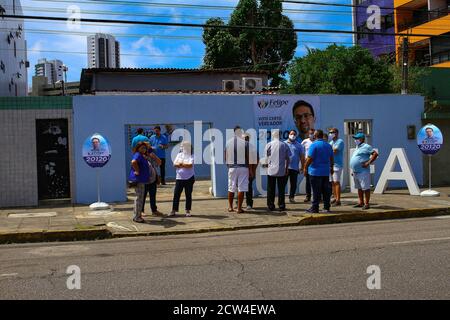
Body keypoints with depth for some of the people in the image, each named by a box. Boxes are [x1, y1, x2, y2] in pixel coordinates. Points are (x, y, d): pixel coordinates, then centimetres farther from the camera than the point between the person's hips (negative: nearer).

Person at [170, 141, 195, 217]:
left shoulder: (191, 156, -2)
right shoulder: (179, 155, 10)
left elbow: (190, 165, -18)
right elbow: (175, 164, -1)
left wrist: (181, 164, -11)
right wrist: (185, 165, -14)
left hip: (189, 178, -3)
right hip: (179, 178, 3)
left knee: (188, 195, 4)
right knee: (176, 194, 1)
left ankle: (188, 211, 13)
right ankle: (174, 210, 6)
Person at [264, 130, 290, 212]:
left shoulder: (268, 145, -1)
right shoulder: (284, 145, -1)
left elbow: (266, 158, 3)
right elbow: (287, 158, 2)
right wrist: (286, 168, 12)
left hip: (271, 170, 0)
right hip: (282, 171, 0)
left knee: (271, 189, 7)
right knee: (281, 189, 7)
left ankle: (271, 206, 9)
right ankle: (281, 206, 7)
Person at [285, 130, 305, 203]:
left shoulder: (299, 145, 9)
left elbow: (302, 157, 8)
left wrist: (302, 167, 3)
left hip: (295, 168, 1)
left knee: (293, 184, 4)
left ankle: (291, 197, 15)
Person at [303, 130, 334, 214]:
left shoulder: (314, 145, -11)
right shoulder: (328, 145, 10)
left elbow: (310, 158, -16)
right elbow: (331, 158, 17)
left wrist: (305, 167, -6)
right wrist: (331, 168, 28)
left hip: (316, 171, -6)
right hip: (326, 171, 6)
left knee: (316, 191, -3)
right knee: (326, 190, 11)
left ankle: (315, 208, 0)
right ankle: (327, 207, 17)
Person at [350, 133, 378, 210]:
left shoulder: (366, 147, -8)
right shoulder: (358, 147, 21)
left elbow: (375, 154, -16)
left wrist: (368, 163, -19)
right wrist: (353, 170, 21)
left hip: (363, 172, -10)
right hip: (356, 172, 10)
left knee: (365, 188, -6)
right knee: (359, 188, 13)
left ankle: (366, 204, -4)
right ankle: (361, 203, 20)